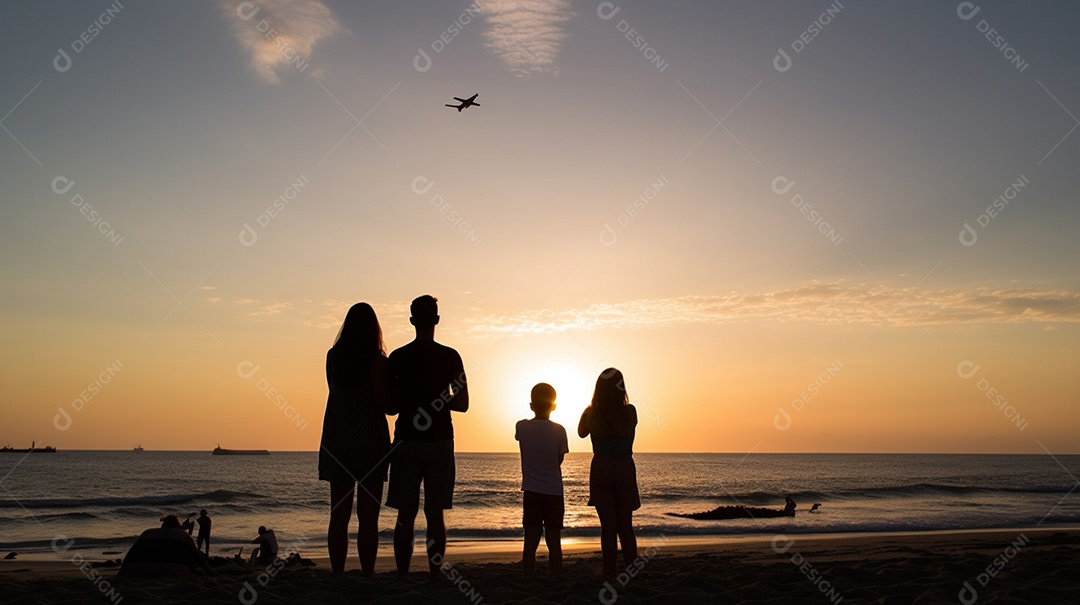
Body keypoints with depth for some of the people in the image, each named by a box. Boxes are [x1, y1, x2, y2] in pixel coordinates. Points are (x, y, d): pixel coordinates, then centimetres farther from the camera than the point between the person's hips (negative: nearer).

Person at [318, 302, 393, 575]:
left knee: (339, 514, 8)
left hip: (337, 439, 4)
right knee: (368, 517, 1)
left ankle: (337, 574, 10)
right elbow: (386, 405, -11)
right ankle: (367, 574, 3)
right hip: (370, 439, -4)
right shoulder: (377, 361, -10)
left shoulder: (333, 356, 3)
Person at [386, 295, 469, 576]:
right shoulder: (450, 357, -3)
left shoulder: (397, 357, 0)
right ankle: (435, 574, 6)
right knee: (435, 514, 5)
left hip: (407, 441, 1)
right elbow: (462, 404, -1)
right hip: (440, 442, 0)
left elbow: (389, 403, 3)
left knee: (405, 516, 5)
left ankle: (402, 575, 6)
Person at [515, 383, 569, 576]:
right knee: (554, 542, 7)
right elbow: (559, 460, -1)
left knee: (530, 542, 5)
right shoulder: (559, 430, -10)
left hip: (531, 491, 1)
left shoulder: (521, 427, -6)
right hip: (554, 491, -1)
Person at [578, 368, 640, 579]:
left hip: (601, 470, 0)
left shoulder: (592, 413, -11)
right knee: (626, 525, 12)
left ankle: (610, 573, 7)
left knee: (608, 526, 6)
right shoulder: (630, 411, -12)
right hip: (625, 470, 1)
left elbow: (581, 433, 9)